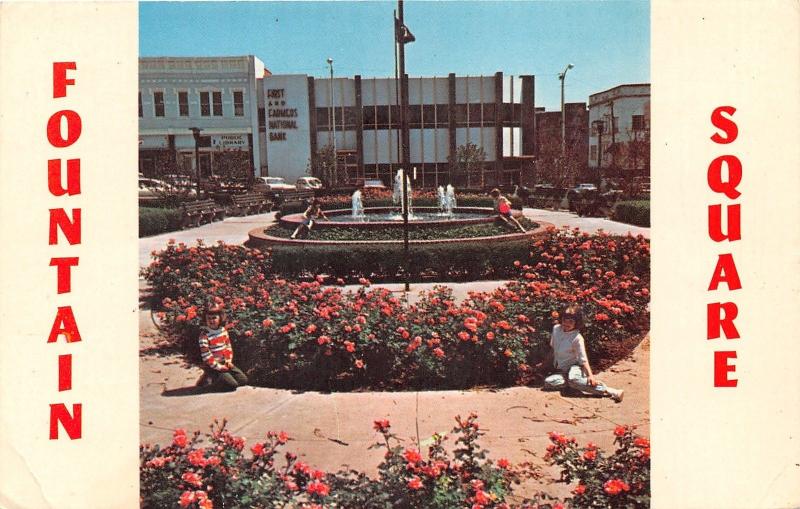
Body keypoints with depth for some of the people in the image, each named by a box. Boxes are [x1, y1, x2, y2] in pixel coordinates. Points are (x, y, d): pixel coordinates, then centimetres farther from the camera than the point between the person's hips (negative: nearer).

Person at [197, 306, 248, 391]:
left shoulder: (223, 330, 4)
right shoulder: (204, 335, -16)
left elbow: (228, 346, 13)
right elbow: (206, 355, -19)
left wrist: (229, 360, 0)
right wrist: (218, 367, -18)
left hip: (225, 364, 7)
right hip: (213, 366, -7)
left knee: (243, 380, 2)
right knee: (232, 385, -18)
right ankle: (210, 379, 4)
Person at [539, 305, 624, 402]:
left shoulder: (577, 338, -17)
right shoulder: (556, 328, -2)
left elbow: (583, 360, -16)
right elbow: (552, 347, 15)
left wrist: (590, 375, -30)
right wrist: (546, 361, 25)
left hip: (574, 367, -5)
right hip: (561, 370, 5)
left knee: (573, 379, -41)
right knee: (548, 383, -24)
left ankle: (609, 391, -37)